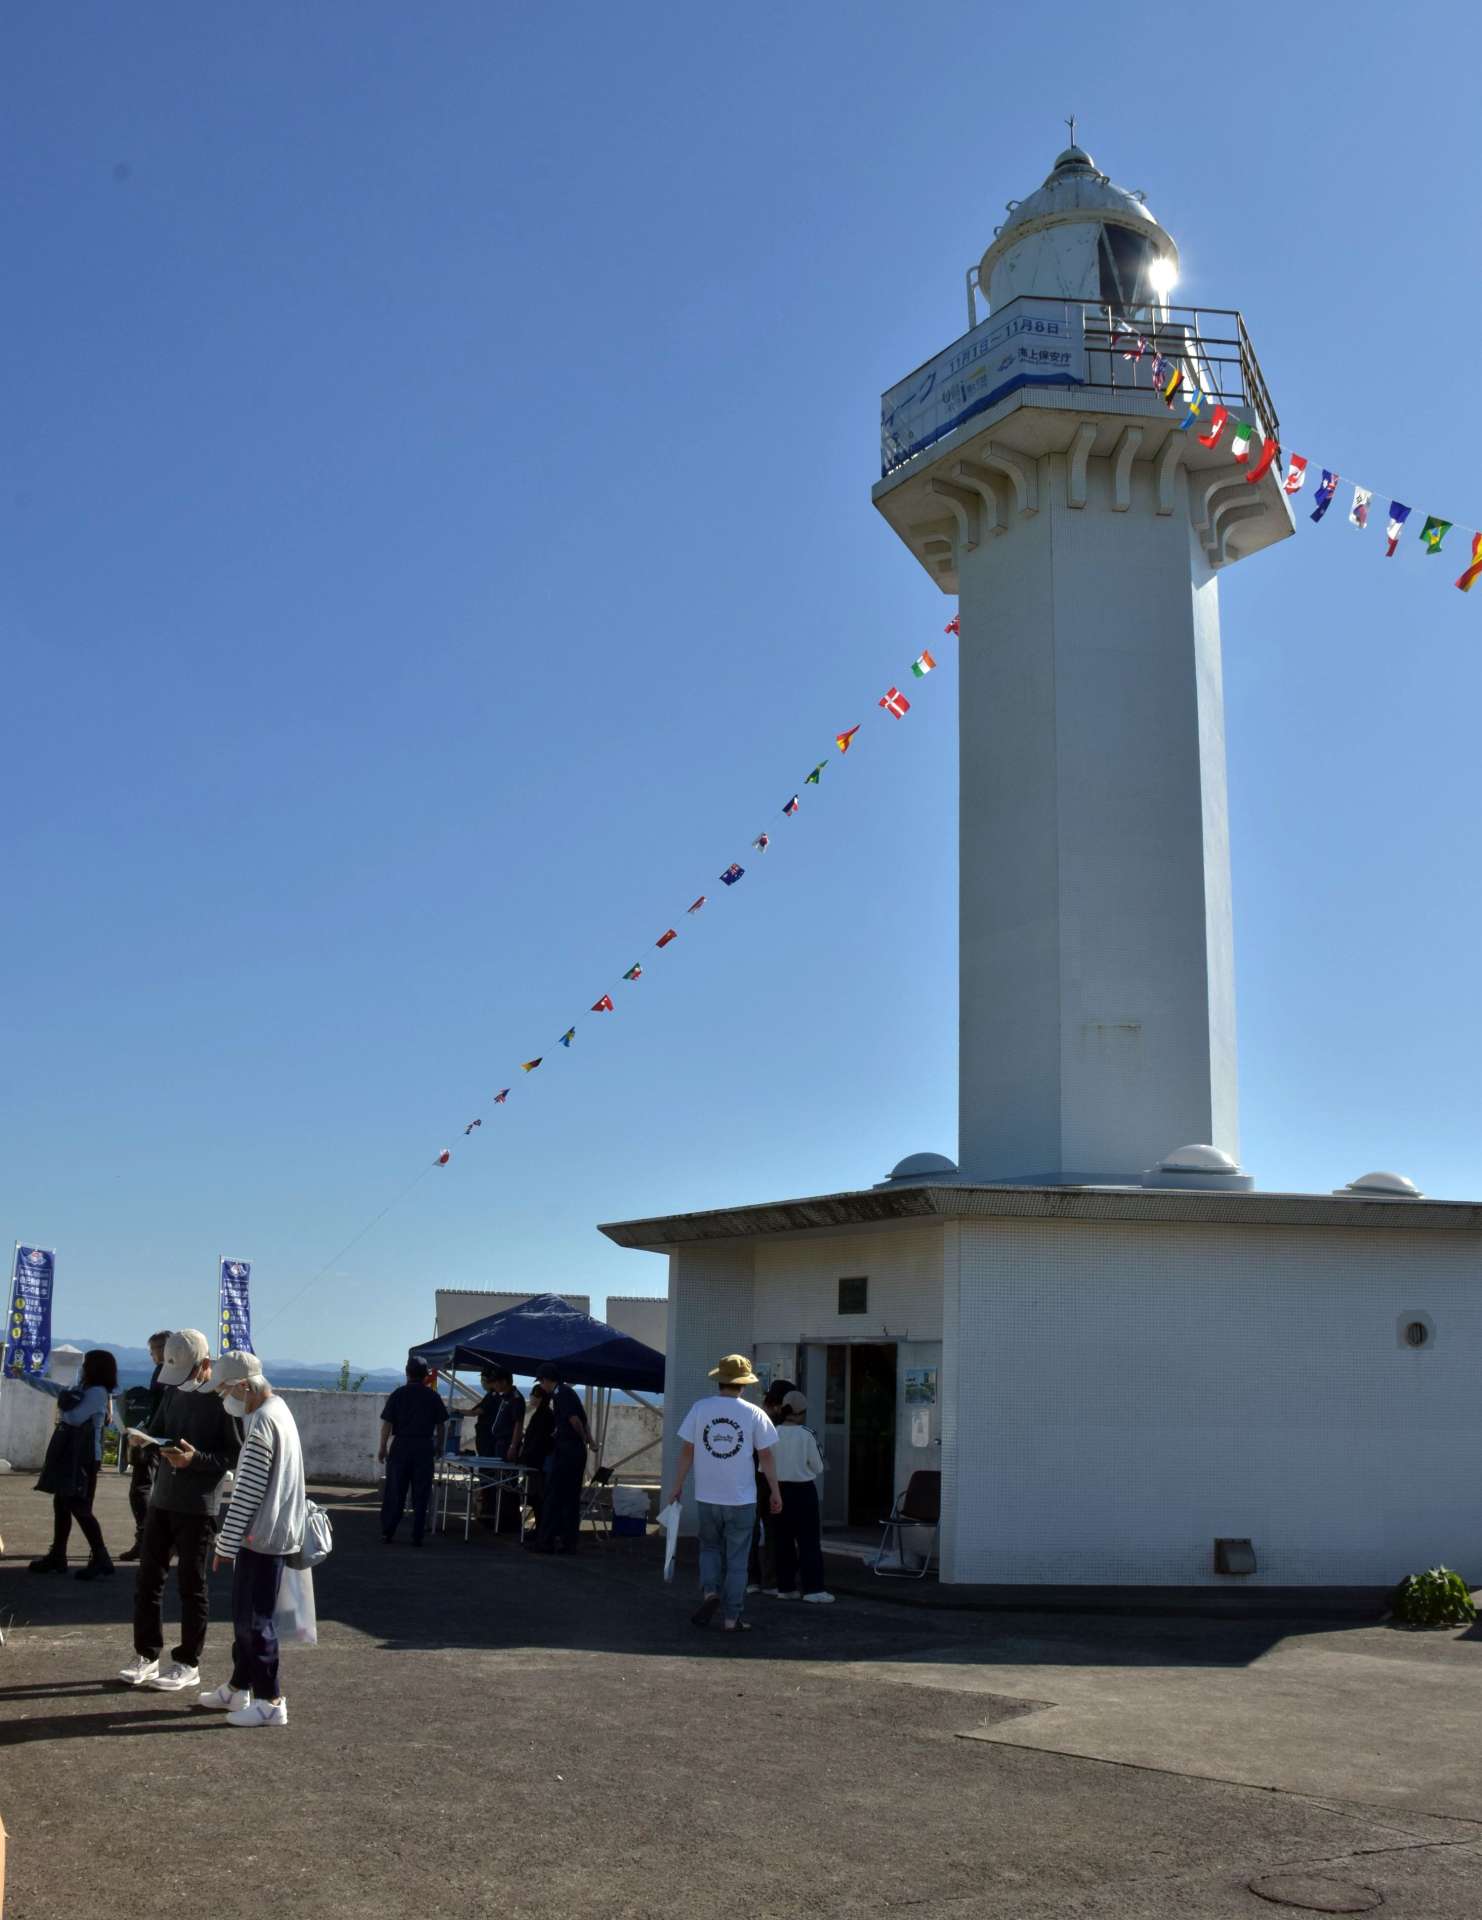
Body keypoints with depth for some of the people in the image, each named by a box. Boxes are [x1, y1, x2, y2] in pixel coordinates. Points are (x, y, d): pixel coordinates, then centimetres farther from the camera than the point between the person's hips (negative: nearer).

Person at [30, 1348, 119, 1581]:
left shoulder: (98, 1392, -14)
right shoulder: (84, 1390, 14)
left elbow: (74, 1418, -23)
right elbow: (53, 1388, 27)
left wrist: (62, 1408, -1)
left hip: (86, 1459, -10)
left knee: (79, 1508, -12)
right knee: (61, 1504, 13)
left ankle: (101, 1560, -12)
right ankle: (57, 1557, 21)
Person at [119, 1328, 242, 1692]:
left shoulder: (224, 1400, -13)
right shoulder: (174, 1391, 8)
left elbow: (237, 1456, -14)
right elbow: (159, 1430, 17)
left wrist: (196, 1458, -26)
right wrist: (144, 1439, -5)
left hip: (198, 1508, -6)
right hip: (161, 1500, 7)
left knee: (191, 1585, 3)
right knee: (148, 1578, 10)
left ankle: (188, 1664, 13)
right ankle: (147, 1655, 23)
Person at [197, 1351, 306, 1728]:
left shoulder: (262, 1425, -21)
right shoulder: (277, 1409, 11)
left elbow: (246, 1494, -21)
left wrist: (225, 1545, -15)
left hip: (262, 1537, -10)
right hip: (268, 1532, 10)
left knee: (255, 1619, -4)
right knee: (245, 1613, 18)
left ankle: (270, 1701, 2)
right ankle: (239, 1688, 28)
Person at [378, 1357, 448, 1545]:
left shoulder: (398, 1394, -2)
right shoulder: (433, 1396, 2)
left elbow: (387, 1423, -3)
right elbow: (441, 1425, 4)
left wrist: (383, 1448, 4)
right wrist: (438, 1446, 15)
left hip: (400, 1445, 0)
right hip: (424, 1447, 0)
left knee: (395, 1492, 7)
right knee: (421, 1493, 5)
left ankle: (387, 1532, 9)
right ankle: (417, 1536, 5)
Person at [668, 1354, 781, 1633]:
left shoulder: (700, 1408, -4)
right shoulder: (754, 1414, -6)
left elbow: (686, 1451, -1)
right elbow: (766, 1457, -2)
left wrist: (678, 1485, 9)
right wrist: (775, 1492, 8)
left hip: (708, 1497, 1)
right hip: (742, 1498, -1)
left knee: (710, 1547, 22)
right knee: (737, 1560, 8)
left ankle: (710, 1591, 0)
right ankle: (732, 1618, 10)